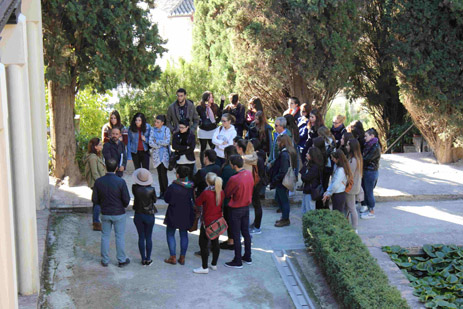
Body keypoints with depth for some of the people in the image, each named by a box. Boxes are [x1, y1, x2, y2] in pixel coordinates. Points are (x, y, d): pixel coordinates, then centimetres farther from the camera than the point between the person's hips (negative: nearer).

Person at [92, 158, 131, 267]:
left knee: (105, 236, 15)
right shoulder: (121, 182, -18)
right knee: (120, 237, 10)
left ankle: (105, 260, 22)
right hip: (119, 213, -2)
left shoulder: (98, 182, -10)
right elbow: (126, 200, -14)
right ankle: (122, 260, 20)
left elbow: (94, 200, -4)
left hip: (105, 214, 2)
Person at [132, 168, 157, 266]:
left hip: (138, 215, 1)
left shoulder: (135, 188, -15)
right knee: (148, 238, 10)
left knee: (141, 237, 11)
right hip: (149, 216, -1)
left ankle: (143, 259, 16)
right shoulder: (151, 189, -18)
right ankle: (148, 259, 17)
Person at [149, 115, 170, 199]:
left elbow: (167, 142, -14)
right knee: (159, 173, 4)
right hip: (156, 154, 3)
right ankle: (161, 192, 11)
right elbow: (151, 143, -4)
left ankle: (165, 192, 0)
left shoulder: (166, 129, -3)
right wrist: (161, 144, -10)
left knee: (163, 173, -9)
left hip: (164, 154, -3)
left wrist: (156, 141, -8)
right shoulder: (153, 129, 4)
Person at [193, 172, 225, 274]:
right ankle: (214, 264, 28)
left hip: (207, 222, -6)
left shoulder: (206, 193, -21)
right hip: (218, 221, 7)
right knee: (215, 242, 17)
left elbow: (197, 203, -9)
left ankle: (204, 267, 8)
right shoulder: (221, 192, -4)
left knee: (203, 243, 4)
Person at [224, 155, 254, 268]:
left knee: (236, 235, 3)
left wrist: (231, 196, 8)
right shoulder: (249, 174, -5)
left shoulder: (234, 179, -26)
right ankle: (248, 257, 29)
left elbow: (226, 194, -12)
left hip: (236, 209, -7)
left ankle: (238, 261, 11)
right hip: (246, 207, 7)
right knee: (246, 232, 17)